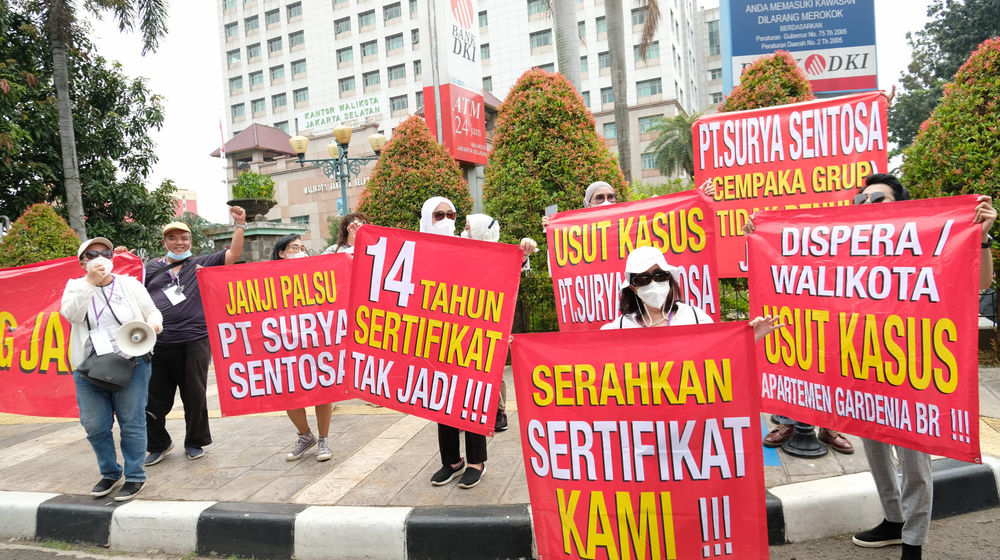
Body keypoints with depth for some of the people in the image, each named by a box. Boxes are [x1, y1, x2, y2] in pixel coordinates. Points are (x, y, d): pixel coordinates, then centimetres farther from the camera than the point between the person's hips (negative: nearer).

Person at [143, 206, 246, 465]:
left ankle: (194, 442, 28)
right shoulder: (152, 267, 13)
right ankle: (158, 444, 28)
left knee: (194, 396, 9)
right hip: (158, 344, 2)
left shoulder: (201, 264, 8)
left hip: (194, 342, -2)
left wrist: (240, 224, -8)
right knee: (154, 398, 7)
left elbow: (234, 254, 1)